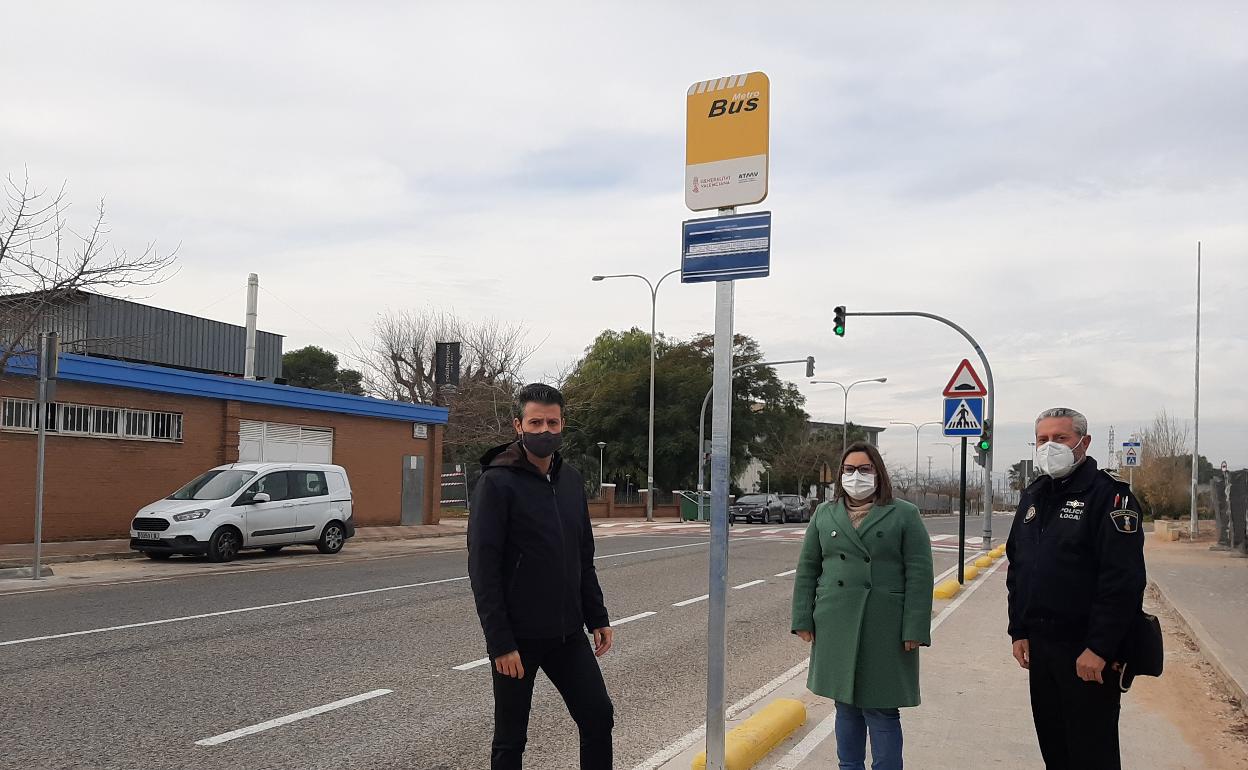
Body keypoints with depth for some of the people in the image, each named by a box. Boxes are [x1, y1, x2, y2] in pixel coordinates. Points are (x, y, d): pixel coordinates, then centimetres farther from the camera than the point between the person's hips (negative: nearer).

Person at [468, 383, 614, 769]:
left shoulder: (571, 480, 8)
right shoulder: (497, 482, -12)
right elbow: (483, 568, -16)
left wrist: (597, 618, 12)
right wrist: (499, 642, -19)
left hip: (568, 633, 6)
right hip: (518, 637, -6)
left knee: (599, 717, 7)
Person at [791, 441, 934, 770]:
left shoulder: (904, 515, 0)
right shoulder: (824, 514, 10)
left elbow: (919, 575, -5)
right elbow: (807, 569, 11)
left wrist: (915, 630, -11)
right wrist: (803, 619, 4)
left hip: (883, 631, -3)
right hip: (836, 629, 3)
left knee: (881, 711, 0)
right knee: (846, 706, 12)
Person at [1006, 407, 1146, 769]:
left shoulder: (1108, 495, -12)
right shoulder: (1033, 496, 13)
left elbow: (1123, 579, -18)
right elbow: (1017, 570, 18)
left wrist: (1099, 648, -21)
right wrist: (1019, 631, 12)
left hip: (1088, 651, -7)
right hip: (1040, 645, 7)